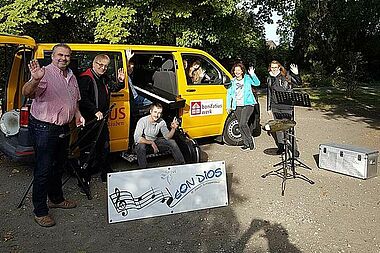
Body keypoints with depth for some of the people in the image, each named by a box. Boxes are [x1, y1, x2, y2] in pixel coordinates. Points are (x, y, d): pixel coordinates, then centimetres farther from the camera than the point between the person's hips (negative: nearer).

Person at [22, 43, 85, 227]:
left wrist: (77, 114, 8)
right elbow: (26, 92, -33)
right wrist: (35, 80, -53)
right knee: (44, 170, -2)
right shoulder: (45, 73, -16)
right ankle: (40, 211, 11)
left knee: (59, 166, 21)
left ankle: (56, 199, 40)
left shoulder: (71, 77, 11)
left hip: (63, 129, 9)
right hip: (44, 129, -8)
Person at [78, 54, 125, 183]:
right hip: (89, 120, -9)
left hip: (102, 119, 9)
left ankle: (105, 173, 31)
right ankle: (85, 177, 11)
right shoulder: (85, 78, -14)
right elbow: (83, 99, -23)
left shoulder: (104, 78, 12)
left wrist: (120, 81, 7)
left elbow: (114, 88, 28)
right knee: (86, 148, 0)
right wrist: (96, 111, -29)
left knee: (104, 146, 17)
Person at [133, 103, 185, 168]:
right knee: (141, 147, -39)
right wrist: (151, 142, -34)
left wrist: (173, 129, -27)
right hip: (143, 143, -4)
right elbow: (137, 138, -30)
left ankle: (182, 165, -4)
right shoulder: (143, 121, -23)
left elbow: (167, 137, -9)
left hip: (154, 142, 5)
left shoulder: (161, 122, -9)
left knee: (172, 142, -12)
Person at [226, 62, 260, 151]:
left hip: (248, 104, -5)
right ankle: (246, 144, 18)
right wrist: (228, 106, 12)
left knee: (243, 124, -18)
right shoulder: (232, 82, 12)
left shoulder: (247, 78, 3)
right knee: (241, 125, 6)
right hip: (237, 106, 5)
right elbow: (229, 94, 17)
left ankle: (250, 140, 3)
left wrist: (253, 75, -24)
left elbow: (257, 83, -10)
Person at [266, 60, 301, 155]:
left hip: (287, 107, -5)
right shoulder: (269, 79, 13)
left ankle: (294, 149, 3)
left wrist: (296, 74, -26)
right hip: (275, 107, 5)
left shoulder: (286, 76, -2)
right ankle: (280, 146, 25)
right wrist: (268, 107, 17)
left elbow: (298, 83, -8)